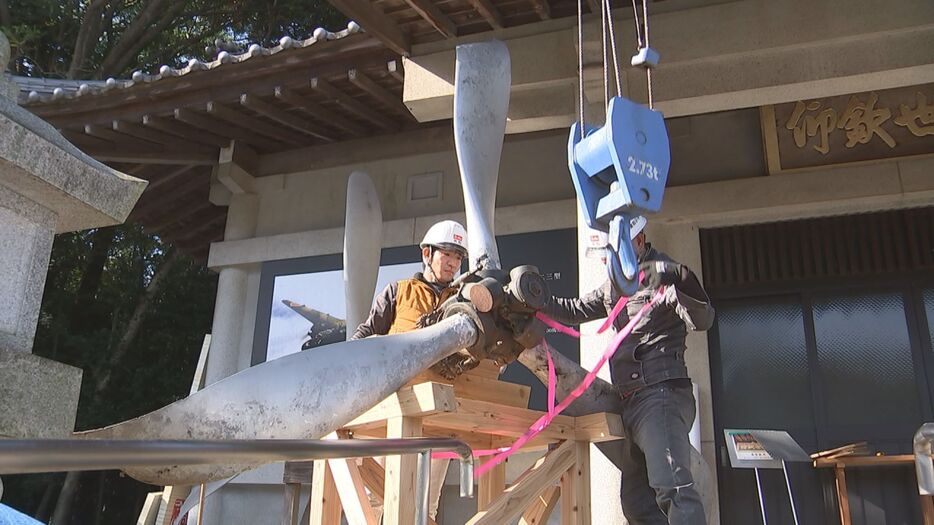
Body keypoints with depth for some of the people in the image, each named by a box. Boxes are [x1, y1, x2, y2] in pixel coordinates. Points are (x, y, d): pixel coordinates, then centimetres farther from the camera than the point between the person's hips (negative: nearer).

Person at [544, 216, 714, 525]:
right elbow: (574, 311, 28)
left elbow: (703, 320, -17)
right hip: (632, 401, 10)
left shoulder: (664, 271, -6)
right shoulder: (614, 286, 21)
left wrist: (680, 292, -37)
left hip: (661, 393, -9)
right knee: (636, 499, 10)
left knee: (671, 486, -24)